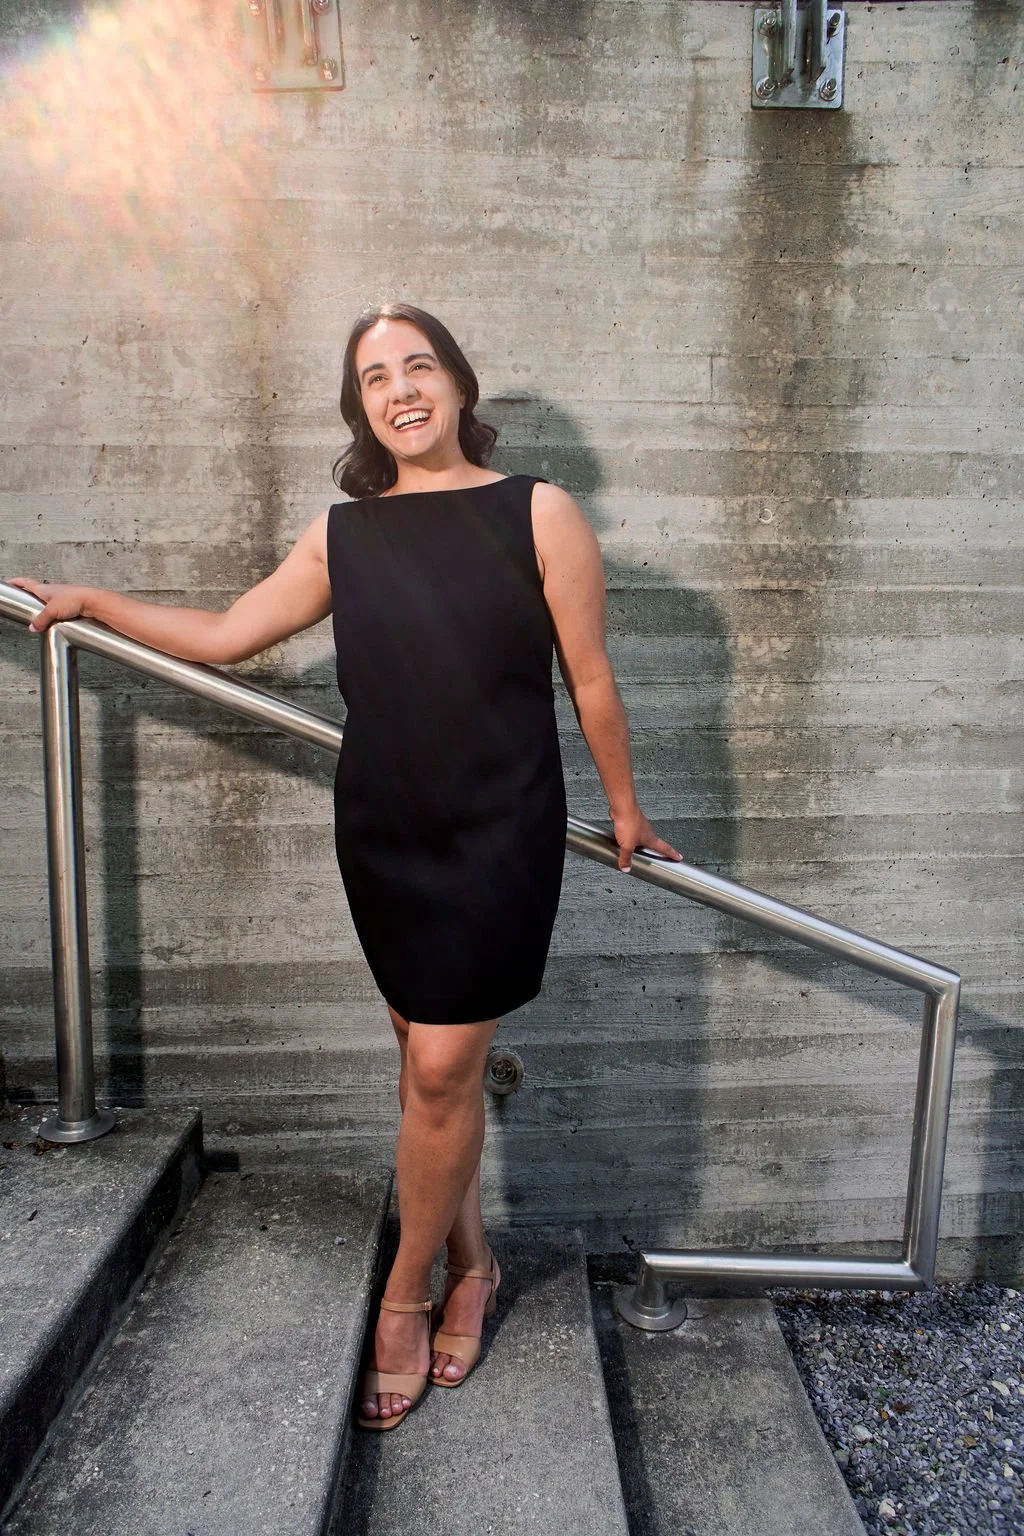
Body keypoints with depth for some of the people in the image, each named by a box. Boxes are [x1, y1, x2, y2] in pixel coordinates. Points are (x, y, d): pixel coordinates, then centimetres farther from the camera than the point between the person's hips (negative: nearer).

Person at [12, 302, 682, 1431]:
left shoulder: (537, 514, -4)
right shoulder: (341, 537, 7)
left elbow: (591, 683, 0)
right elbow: (222, 636, 15)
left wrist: (624, 810, 7)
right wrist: (92, 602, 21)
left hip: (500, 834, -4)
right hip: (382, 837, 4)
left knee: (441, 1067, -2)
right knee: (430, 1060, 13)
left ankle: (404, 1297, 23)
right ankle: (468, 1265, 34)